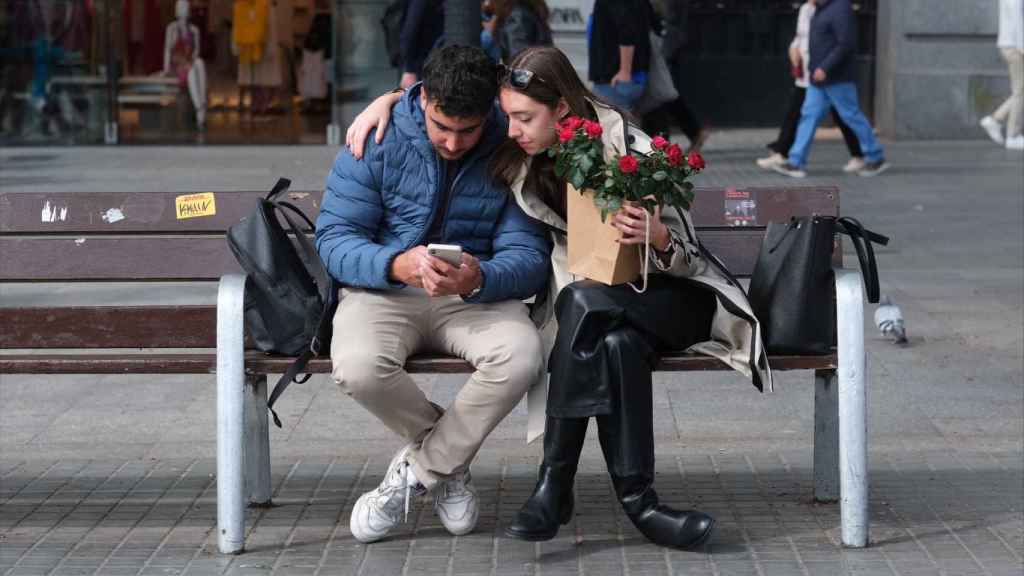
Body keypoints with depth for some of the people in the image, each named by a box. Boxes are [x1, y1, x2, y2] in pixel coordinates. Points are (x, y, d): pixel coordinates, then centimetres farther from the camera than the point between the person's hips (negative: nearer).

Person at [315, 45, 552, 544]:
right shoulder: (375, 144, -6)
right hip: (383, 291, 0)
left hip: (476, 296, 1)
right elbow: (334, 239, -8)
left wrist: (478, 278, -34)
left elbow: (529, 256, -9)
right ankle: (450, 459, -3)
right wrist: (397, 265, -30)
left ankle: (417, 469, -10)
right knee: (358, 368, -35)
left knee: (522, 358, -33)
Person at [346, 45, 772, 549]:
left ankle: (554, 484, -33)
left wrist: (659, 238, -32)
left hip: (674, 296, -3)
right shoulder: (524, 150, -2)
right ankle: (636, 501, -33)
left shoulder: (633, 153, -17)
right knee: (617, 344, -35)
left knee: (583, 301, -36)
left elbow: (688, 260, -10)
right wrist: (385, 100, -5)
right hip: (601, 304, 4)